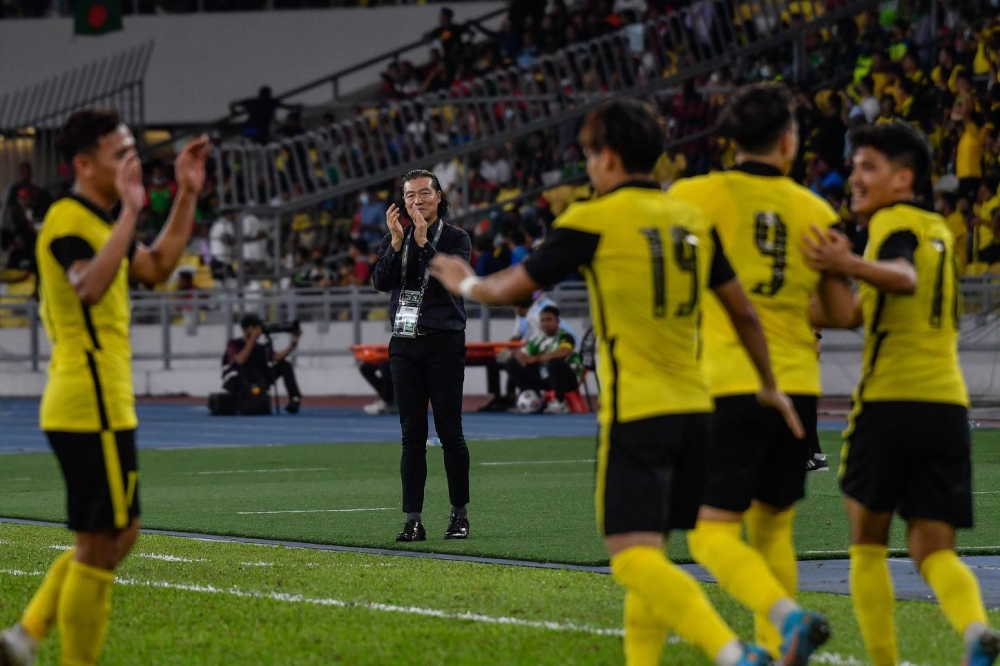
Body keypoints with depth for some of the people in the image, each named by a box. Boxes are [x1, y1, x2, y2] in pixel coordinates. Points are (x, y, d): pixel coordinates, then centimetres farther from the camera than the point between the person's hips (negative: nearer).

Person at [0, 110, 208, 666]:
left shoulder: (95, 222, 17)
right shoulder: (67, 221, -14)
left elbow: (156, 267, 26)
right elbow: (90, 286, -32)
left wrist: (188, 194, 20)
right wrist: (130, 212, -34)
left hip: (101, 405, 10)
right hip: (93, 408, -10)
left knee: (119, 536, 16)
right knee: (101, 546, -5)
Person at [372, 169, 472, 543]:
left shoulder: (455, 238, 0)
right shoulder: (394, 240, 12)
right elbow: (381, 282, -3)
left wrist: (423, 241, -18)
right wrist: (397, 241, -12)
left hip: (444, 343, -3)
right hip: (405, 345, 3)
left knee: (449, 432, -2)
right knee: (412, 434, 2)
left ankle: (460, 514, 8)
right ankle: (413, 520, 1)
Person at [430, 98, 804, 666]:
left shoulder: (593, 220, -5)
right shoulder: (693, 220, 11)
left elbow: (512, 288, 4)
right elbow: (744, 311, 16)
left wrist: (465, 283, 25)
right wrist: (771, 386, 29)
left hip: (635, 411, -7)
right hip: (694, 406, 7)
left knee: (634, 556, -12)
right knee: (651, 550, 17)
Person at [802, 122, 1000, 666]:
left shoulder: (894, 223, -5)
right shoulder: (937, 229, 19)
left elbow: (904, 277, -28)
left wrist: (850, 265, -44)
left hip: (890, 398, -6)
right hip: (948, 402, 6)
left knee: (868, 544, 9)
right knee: (933, 550, 5)